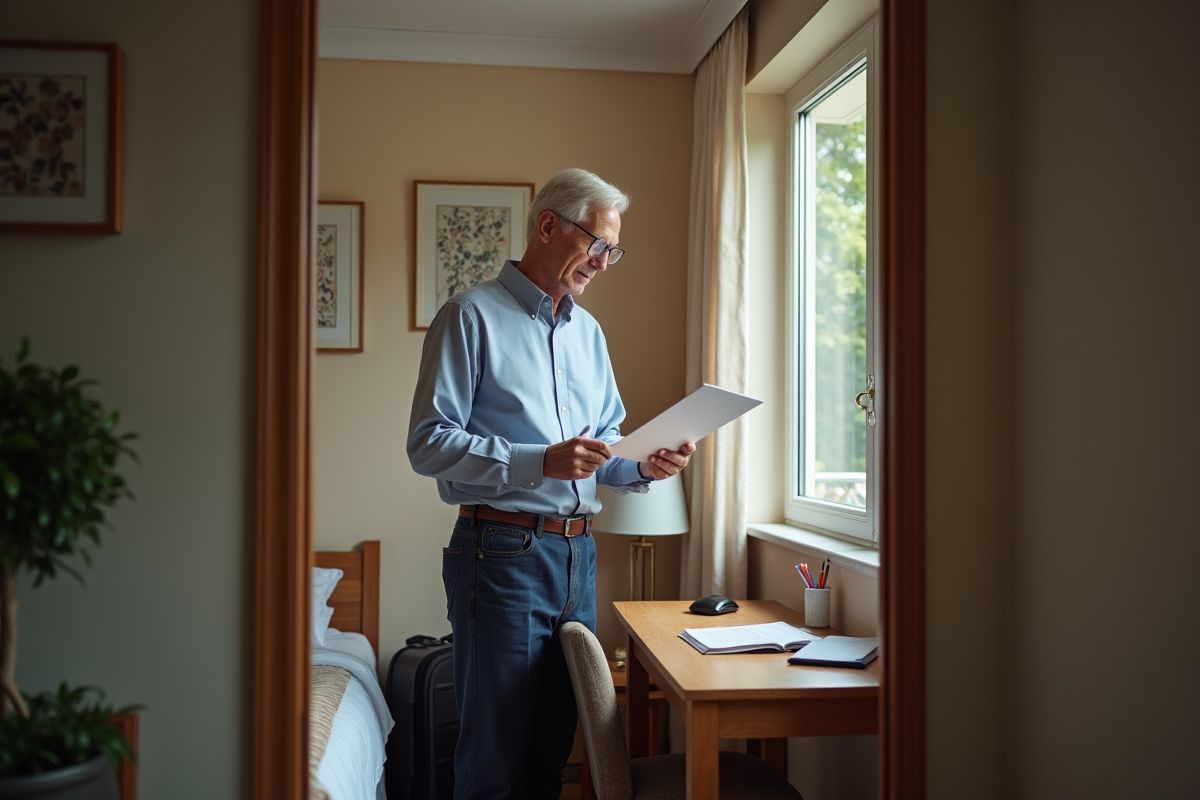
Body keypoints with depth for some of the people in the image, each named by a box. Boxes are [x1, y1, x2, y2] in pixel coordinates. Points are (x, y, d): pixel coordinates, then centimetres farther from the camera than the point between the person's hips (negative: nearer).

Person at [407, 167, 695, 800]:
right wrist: (539, 462, -22)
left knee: (554, 746, 14)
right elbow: (428, 442, -12)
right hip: (503, 553, -6)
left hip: (577, 554, 7)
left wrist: (643, 469, -1)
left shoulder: (587, 332, 18)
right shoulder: (472, 316, -4)